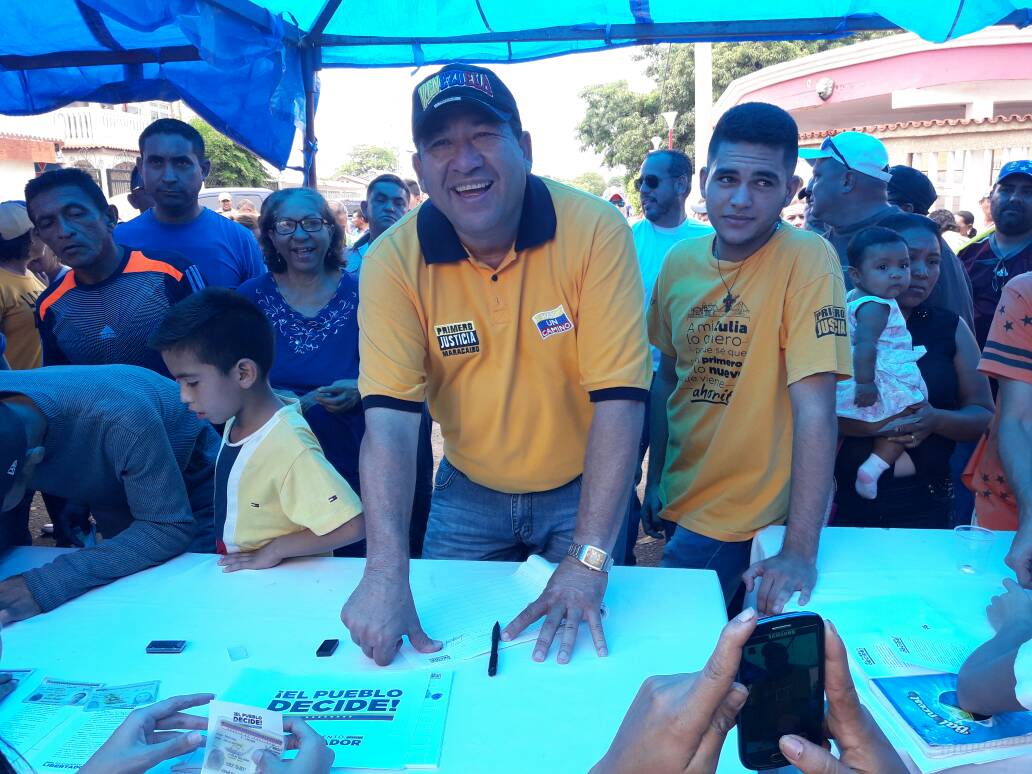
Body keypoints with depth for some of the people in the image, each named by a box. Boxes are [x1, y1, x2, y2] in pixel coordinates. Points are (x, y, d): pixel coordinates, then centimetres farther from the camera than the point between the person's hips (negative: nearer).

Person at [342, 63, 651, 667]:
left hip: (581, 488, -1)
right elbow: (390, 418, -23)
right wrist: (387, 572, -34)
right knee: (448, 650, 14)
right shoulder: (394, 260, -17)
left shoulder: (595, 231, -22)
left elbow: (619, 401, -26)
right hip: (469, 492, 2)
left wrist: (588, 560, -31)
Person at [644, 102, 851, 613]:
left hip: (747, 517, -6)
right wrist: (655, 479, 10)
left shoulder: (807, 261, -20)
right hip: (679, 501, 6)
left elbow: (814, 409, -25)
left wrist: (801, 552, -27)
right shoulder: (680, 261, -3)